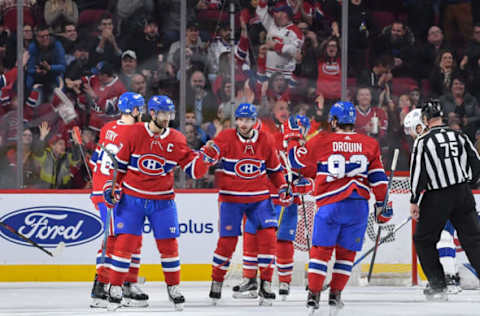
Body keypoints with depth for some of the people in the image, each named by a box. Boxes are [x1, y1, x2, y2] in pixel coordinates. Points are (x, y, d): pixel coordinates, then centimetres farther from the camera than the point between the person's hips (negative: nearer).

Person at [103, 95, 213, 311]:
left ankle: (173, 287, 19)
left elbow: (193, 169, 0)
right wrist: (110, 187, -6)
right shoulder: (133, 134, -7)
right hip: (131, 198, -2)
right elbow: (117, 162, 0)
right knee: (125, 242, -8)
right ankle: (115, 289, 1)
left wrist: (205, 157, -18)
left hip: (162, 202, 2)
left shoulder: (177, 140, -1)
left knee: (169, 245, 2)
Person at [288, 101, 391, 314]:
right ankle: (335, 294, 12)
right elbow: (378, 177, 6)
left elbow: (295, 160, 10)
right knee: (346, 252, 13)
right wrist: (381, 204, 16)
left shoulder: (321, 142, -2)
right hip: (358, 206, 2)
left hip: (330, 205, -2)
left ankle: (314, 293, 3)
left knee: (321, 249, 7)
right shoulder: (370, 144, 6)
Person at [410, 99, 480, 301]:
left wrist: (414, 201, -3)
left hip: (437, 199, -4)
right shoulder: (459, 136, 6)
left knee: (424, 240, 12)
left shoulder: (423, 141, -8)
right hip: (463, 196, 4)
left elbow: (417, 172, -11)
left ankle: (438, 286, 8)